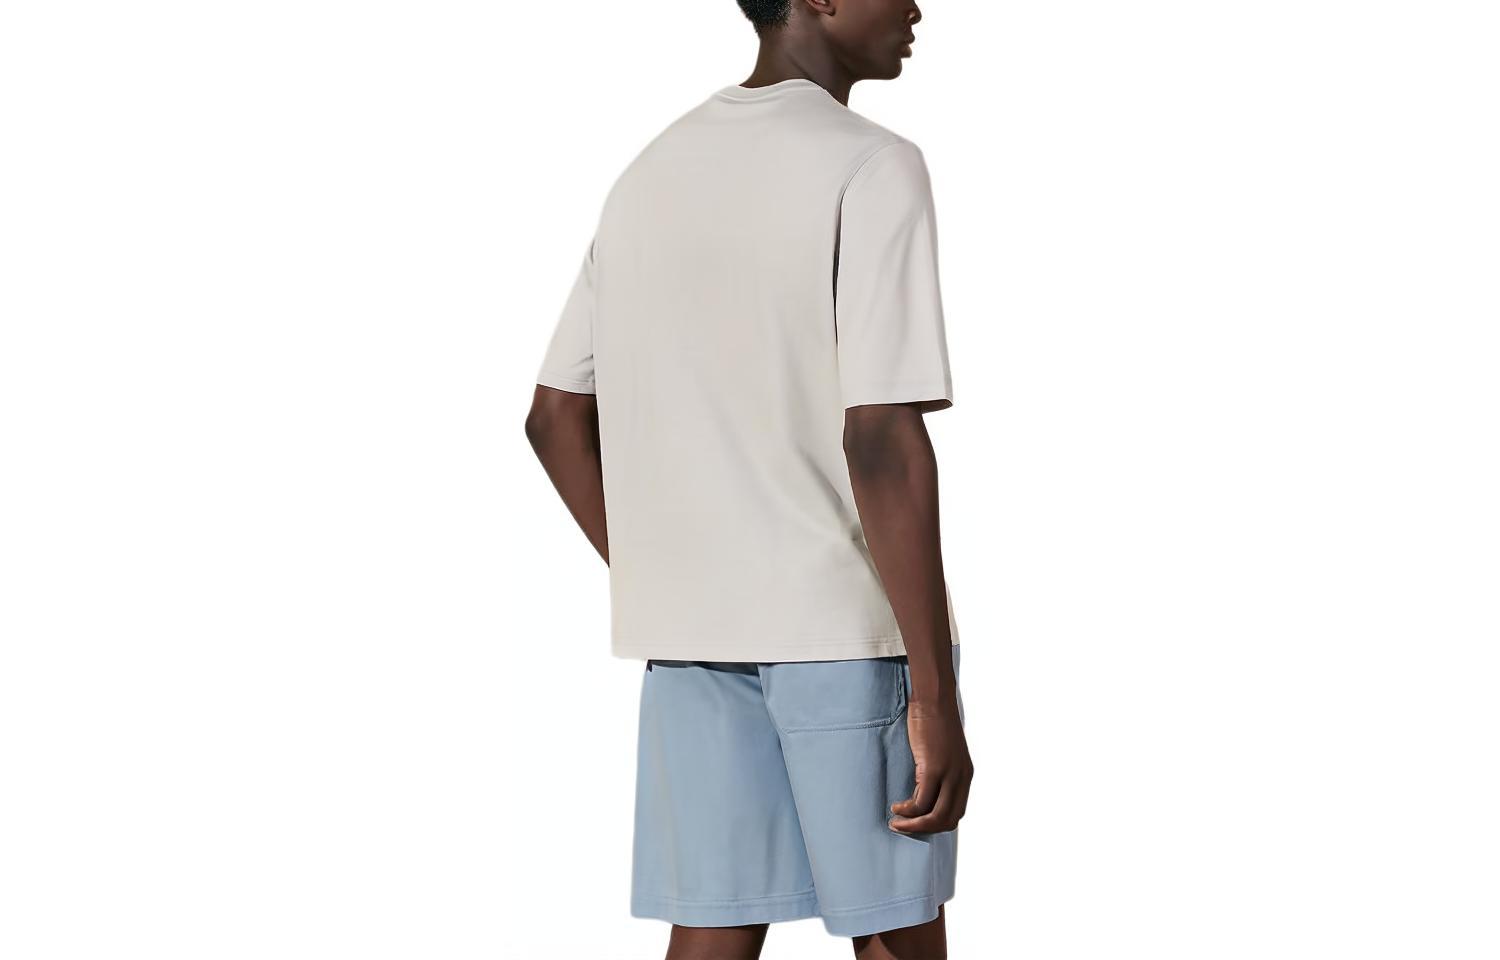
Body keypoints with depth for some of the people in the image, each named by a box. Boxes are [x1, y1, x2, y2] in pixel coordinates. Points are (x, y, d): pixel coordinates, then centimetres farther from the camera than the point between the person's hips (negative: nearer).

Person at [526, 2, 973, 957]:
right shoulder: (873, 171, -13)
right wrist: (935, 693, -18)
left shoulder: (648, 178, 10)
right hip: (855, 624, -5)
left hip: (689, 628, 6)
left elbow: (556, 418, 13)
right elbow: (884, 441, -20)